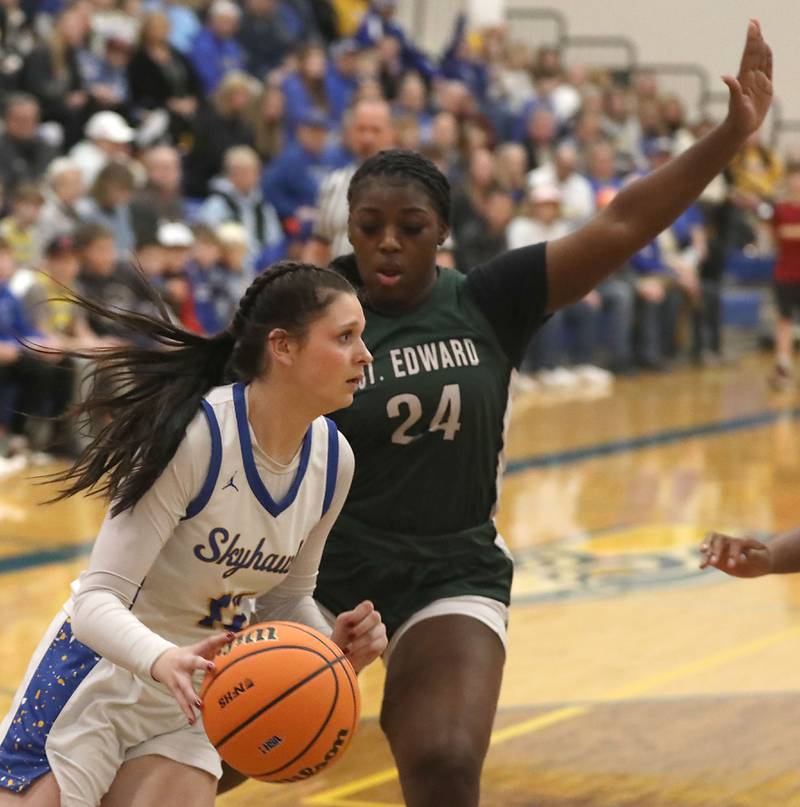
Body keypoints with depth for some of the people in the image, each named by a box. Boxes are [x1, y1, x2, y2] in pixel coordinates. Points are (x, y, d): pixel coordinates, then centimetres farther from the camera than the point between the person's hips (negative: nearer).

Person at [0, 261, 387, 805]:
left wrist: (333, 645, -12)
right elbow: (96, 601, -28)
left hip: (191, 699, 6)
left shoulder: (332, 458, -5)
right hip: (98, 673, -6)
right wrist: (164, 661, -47)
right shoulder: (195, 434, -25)